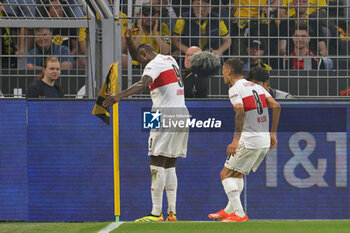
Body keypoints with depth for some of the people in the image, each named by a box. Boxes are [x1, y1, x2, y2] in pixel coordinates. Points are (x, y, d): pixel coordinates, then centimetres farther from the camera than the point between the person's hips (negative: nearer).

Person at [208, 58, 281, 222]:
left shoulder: (235, 89, -7)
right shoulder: (256, 87, 16)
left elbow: (240, 112, -23)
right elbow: (276, 107, 9)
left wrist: (236, 140, -26)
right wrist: (273, 134, 13)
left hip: (249, 140, -8)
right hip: (265, 140, 8)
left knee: (226, 174, -1)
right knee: (238, 174, 24)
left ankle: (239, 214, -11)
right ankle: (229, 210, 29)